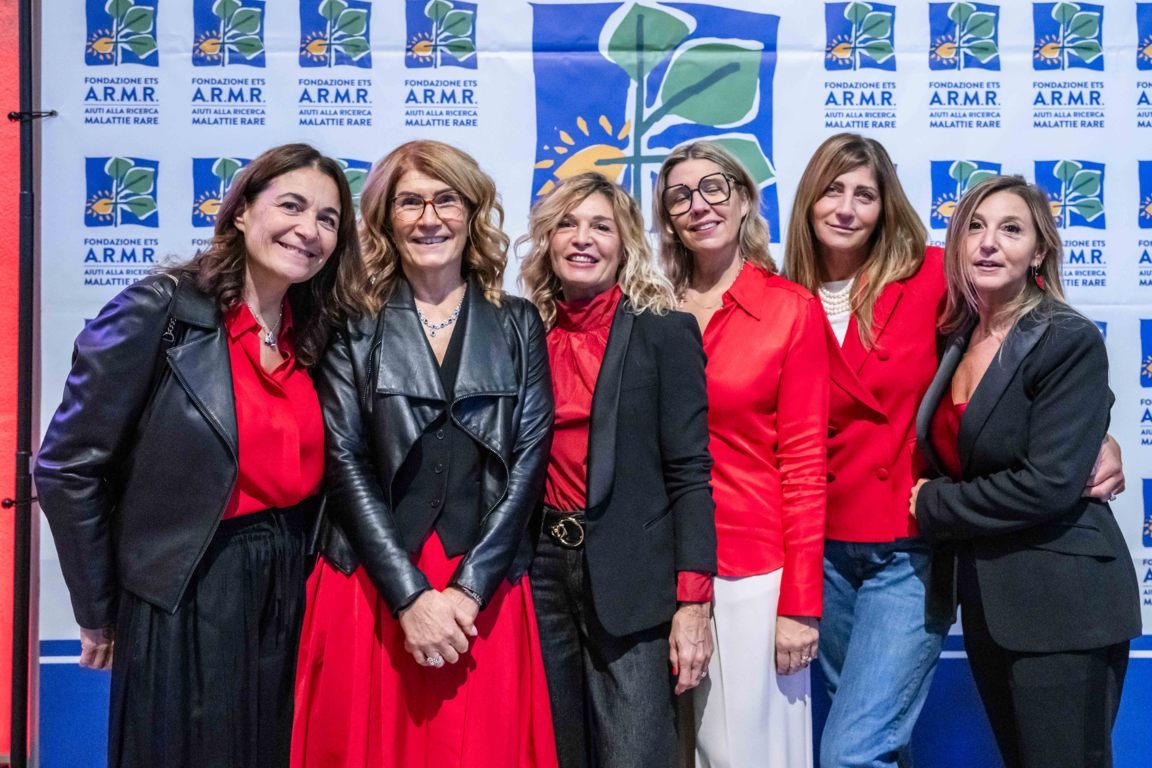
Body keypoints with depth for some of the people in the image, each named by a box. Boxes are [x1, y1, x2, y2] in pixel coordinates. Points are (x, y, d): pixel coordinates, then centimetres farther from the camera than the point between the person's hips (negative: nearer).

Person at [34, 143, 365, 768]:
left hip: (292, 594, 6)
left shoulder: (318, 334, 4)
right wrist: (99, 613, -5)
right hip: (186, 601, -5)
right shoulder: (159, 310, -13)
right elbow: (67, 469, -11)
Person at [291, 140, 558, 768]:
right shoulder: (354, 330, 4)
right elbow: (346, 466, -4)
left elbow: (528, 460, 0)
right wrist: (412, 595, -13)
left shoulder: (517, 324, 7)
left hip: (486, 592, 1)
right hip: (370, 589, 0)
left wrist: (468, 588, -9)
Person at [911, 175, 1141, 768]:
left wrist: (935, 507, -10)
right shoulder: (958, 336, 6)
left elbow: (1049, 484, -21)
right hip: (985, 600, 7)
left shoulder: (1071, 341, -13)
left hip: (1060, 606, -7)